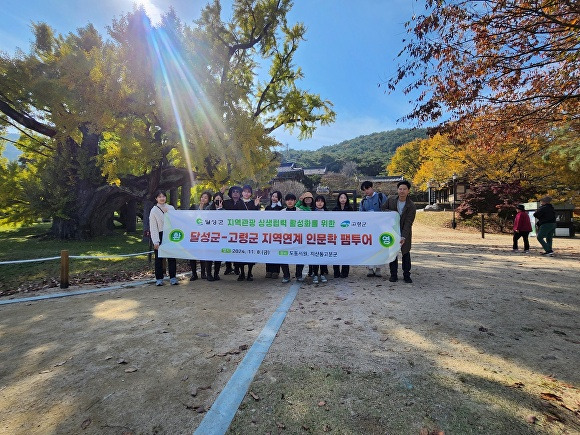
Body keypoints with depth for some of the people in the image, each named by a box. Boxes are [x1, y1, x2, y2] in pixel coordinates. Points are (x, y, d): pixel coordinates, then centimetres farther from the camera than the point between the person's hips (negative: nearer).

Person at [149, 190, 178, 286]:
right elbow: (153, 227, -4)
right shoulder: (154, 211, 0)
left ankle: (172, 278, 11)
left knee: (172, 257, 4)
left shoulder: (171, 208, 7)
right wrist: (155, 241, -9)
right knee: (159, 258, 5)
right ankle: (159, 279, 15)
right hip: (160, 235, -2)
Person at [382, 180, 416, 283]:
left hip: (405, 233, -2)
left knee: (406, 253, 6)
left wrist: (403, 237, -27)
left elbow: (408, 223, -18)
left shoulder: (411, 206, -13)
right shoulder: (391, 200, -5)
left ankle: (406, 275, 20)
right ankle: (393, 275, 16)